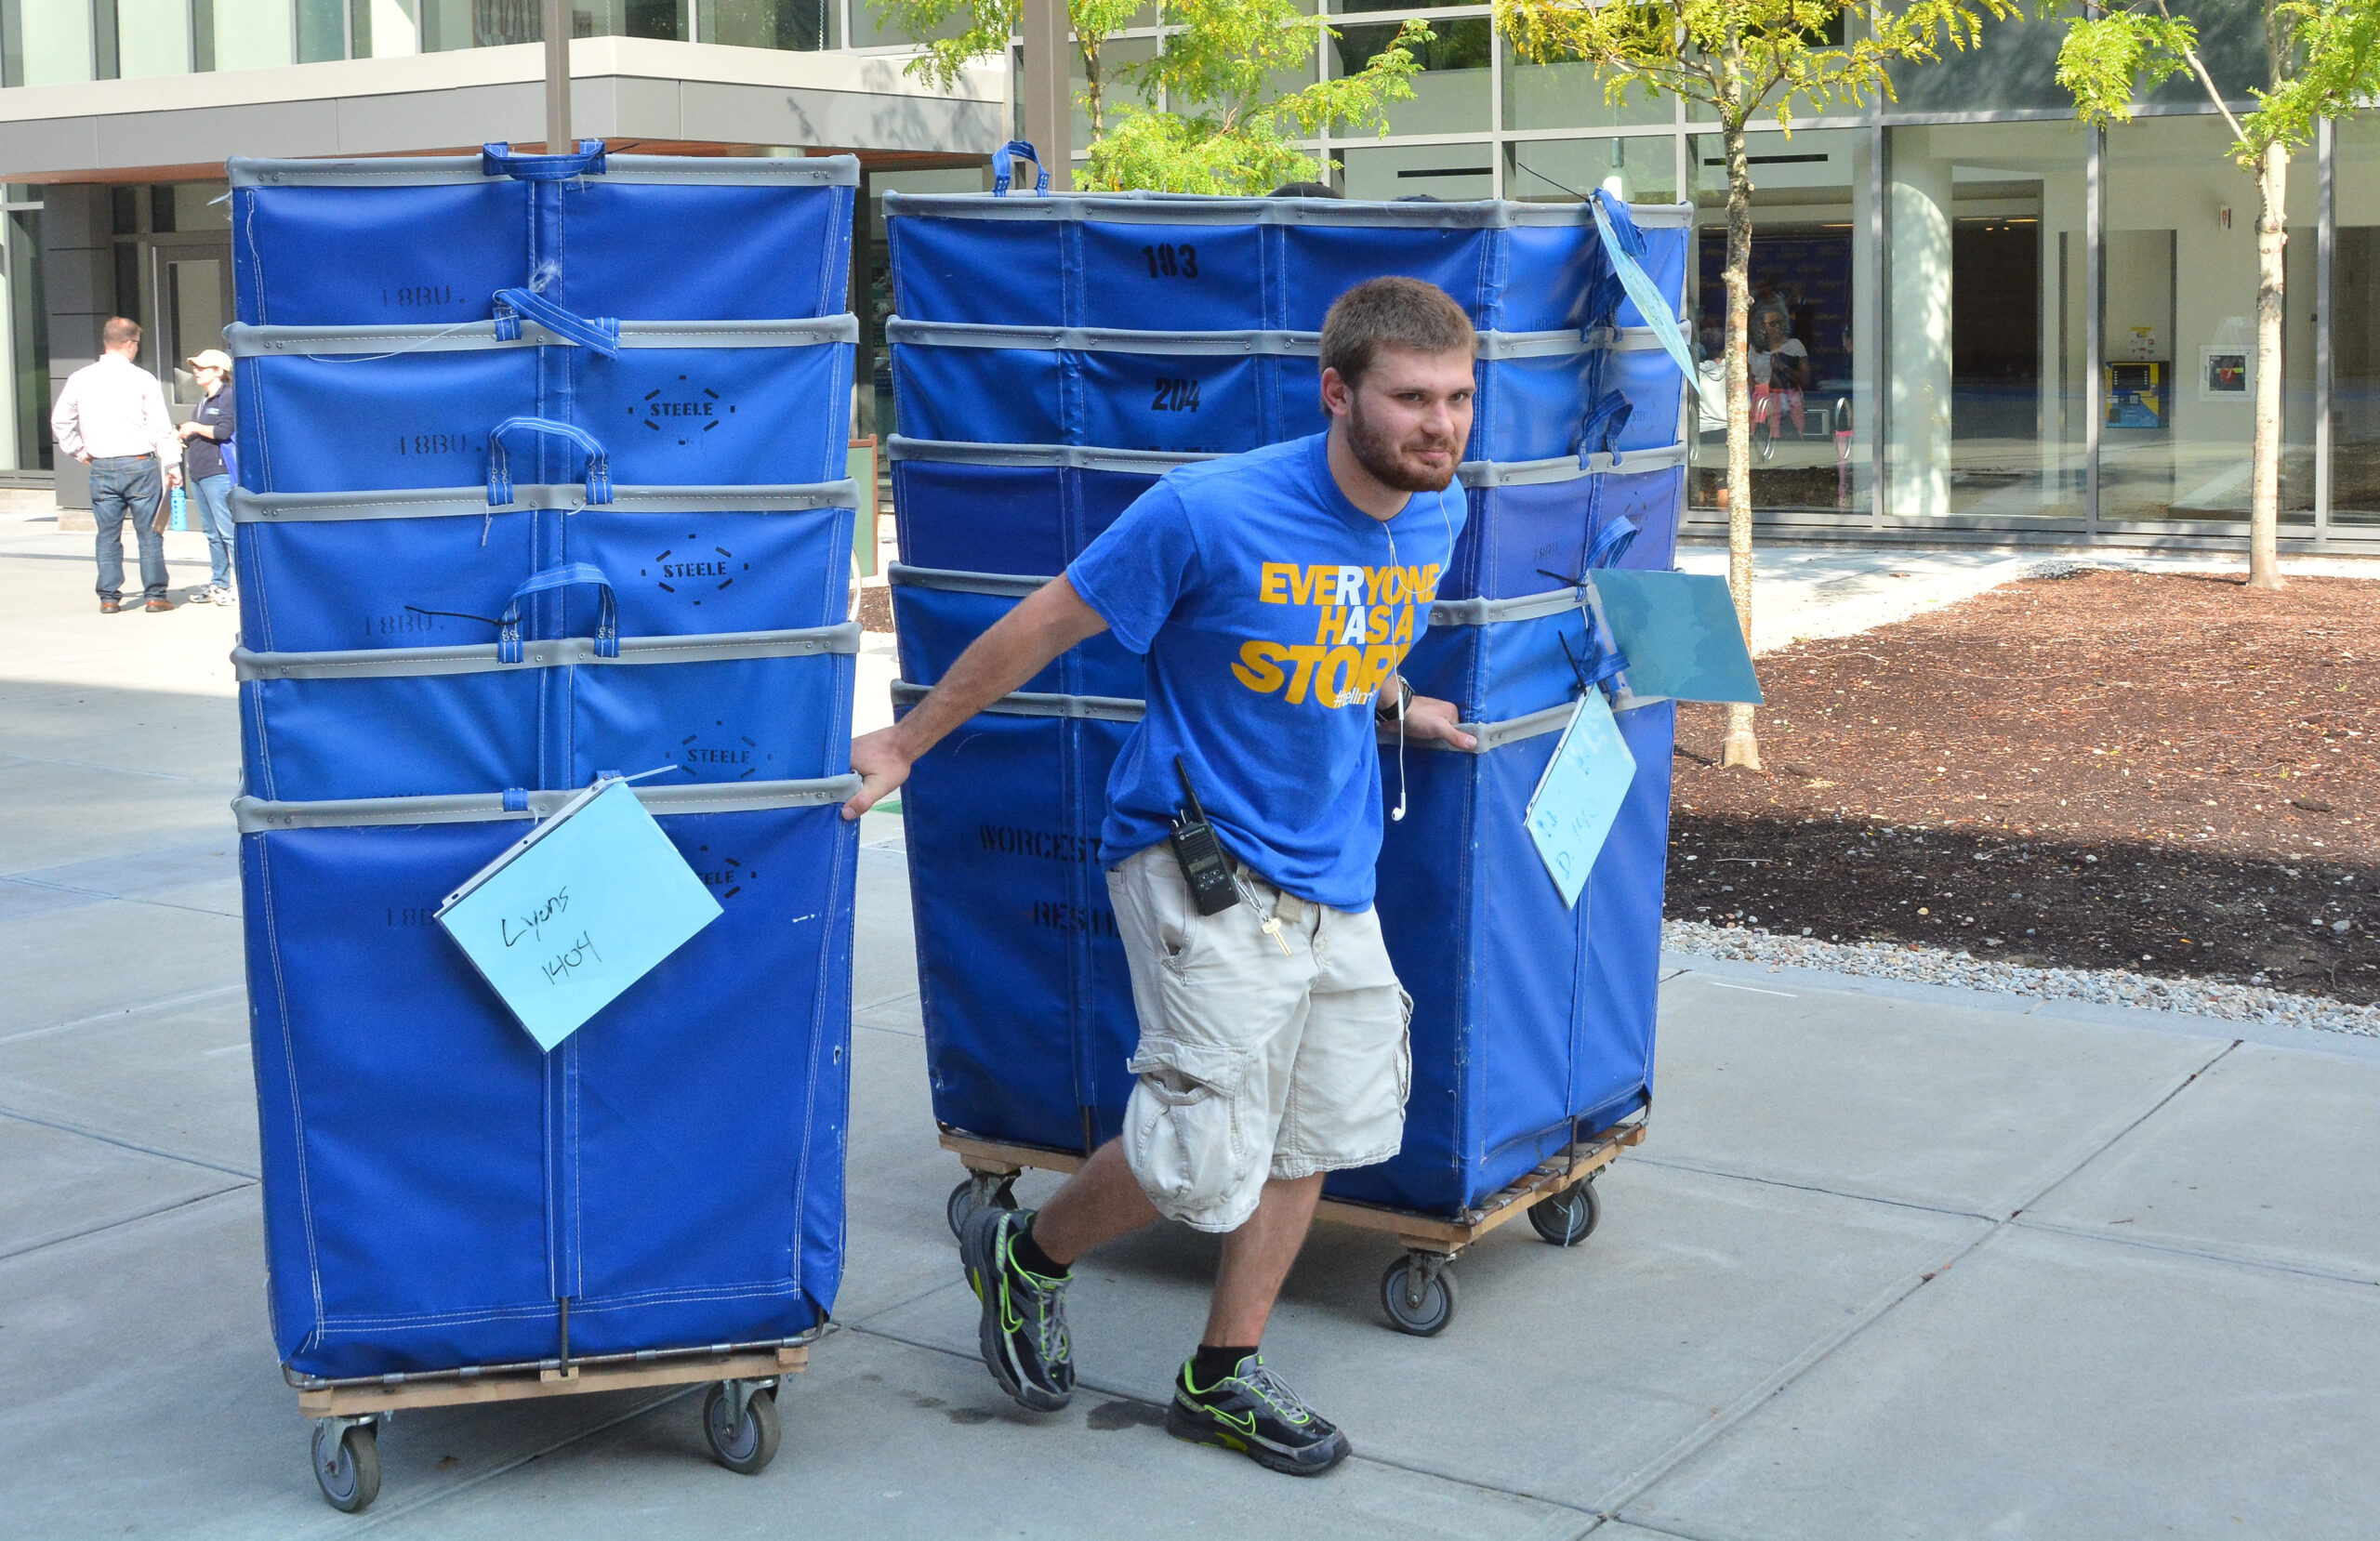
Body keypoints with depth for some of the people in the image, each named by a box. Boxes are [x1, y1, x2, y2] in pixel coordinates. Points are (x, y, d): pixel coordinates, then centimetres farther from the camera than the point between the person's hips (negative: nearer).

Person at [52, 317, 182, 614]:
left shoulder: (80, 379, 4)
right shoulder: (142, 379, -6)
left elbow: (60, 420, 11)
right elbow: (161, 427, -6)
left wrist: (80, 452, 20)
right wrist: (172, 466, -1)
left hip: (102, 468, 3)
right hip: (140, 464, -3)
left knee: (107, 535, 9)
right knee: (149, 534, 3)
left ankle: (108, 597, 9)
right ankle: (155, 596, 3)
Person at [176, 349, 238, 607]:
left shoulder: (228, 398, -7)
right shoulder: (204, 403, 22)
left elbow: (224, 430, -20)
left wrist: (195, 428, -9)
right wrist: (184, 438, 9)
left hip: (219, 474, -10)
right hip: (198, 474, 10)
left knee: (228, 531, -13)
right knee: (212, 534, 11)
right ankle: (219, 585, 16)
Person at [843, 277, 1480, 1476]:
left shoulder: (1434, 517, 0)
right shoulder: (1206, 511, -21)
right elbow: (1045, 623, -10)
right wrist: (905, 745, -3)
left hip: (1334, 877, 7)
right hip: (1200, 859, -7)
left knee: (1309, 1132, 13)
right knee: (1208, 1153, -8)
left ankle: (1223, 1378, 30)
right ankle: (1027, 1257, 22)